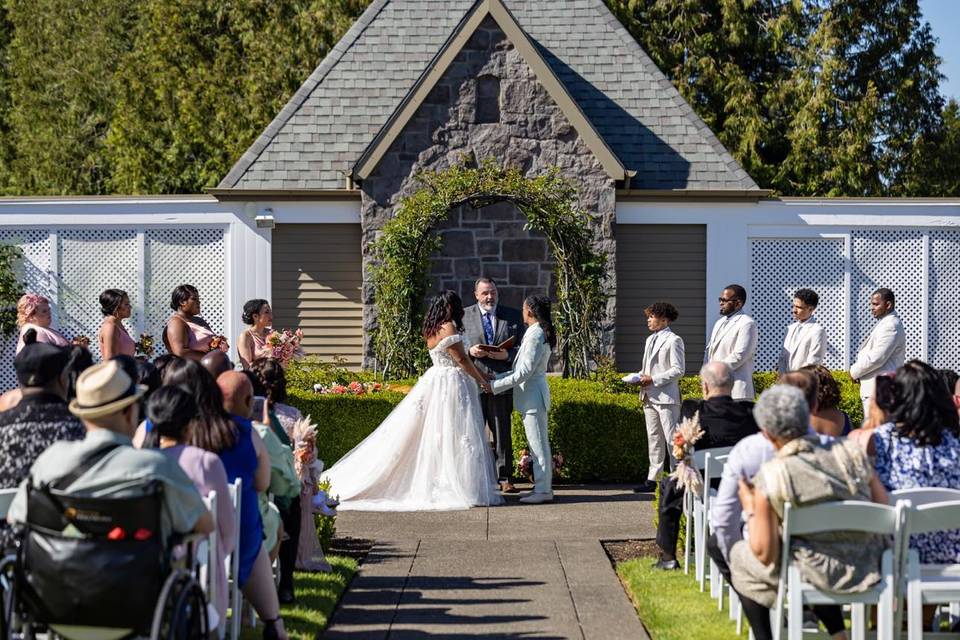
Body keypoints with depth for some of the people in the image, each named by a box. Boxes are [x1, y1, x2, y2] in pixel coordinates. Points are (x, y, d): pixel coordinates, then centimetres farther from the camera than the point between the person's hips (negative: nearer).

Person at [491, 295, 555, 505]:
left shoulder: (535, 335, -18)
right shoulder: (542, 333, 13)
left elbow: (524, 372, -20)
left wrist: (495, 385, -14)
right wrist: (497, 377, 15)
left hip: (532, 394, -10)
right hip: (533, 394, 10)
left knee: (538, 444, -5)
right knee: (538, 443, 14)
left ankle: (543, 490, -2)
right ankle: (543, 487, 19)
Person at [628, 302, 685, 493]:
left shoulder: (673, 340, -7)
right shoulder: (650, 340, 19)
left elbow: (678, 370, -13)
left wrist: (653, 380, -16)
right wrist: (641, 377, 5)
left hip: (666, 397, -9)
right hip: (649, 396, 9)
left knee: (672, 438, -6)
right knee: (654, 438, 11)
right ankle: (652, 479, 14)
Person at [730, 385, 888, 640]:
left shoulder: (770, 477, -17)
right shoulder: (851, 452, -7)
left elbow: (765, 554, -13)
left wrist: (750, 509, 1)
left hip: (820, 576, -4)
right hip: (870, 569, 5)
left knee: (739, 555, 20)